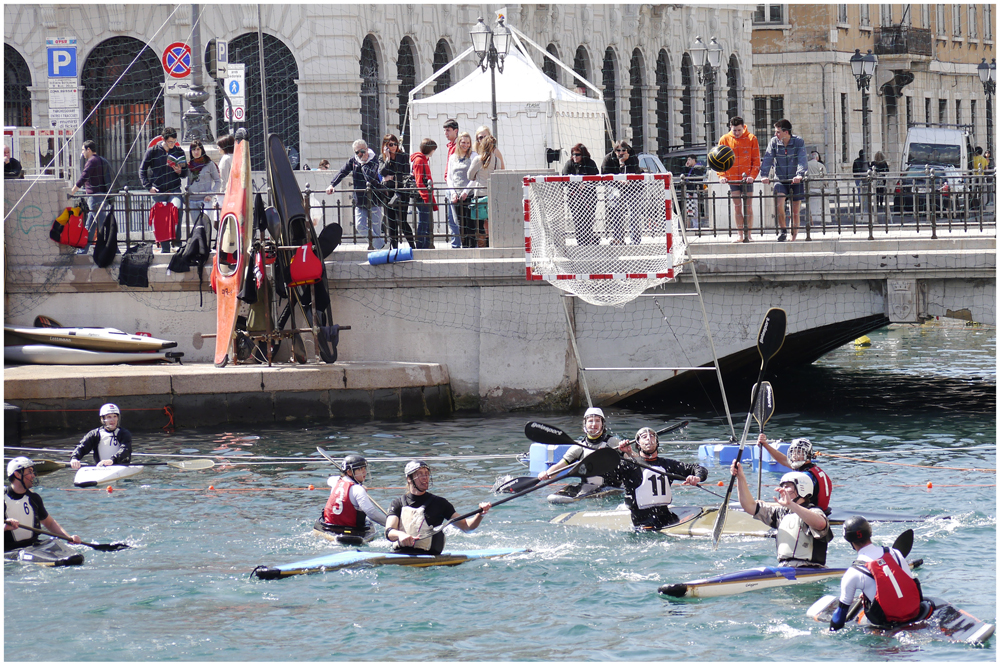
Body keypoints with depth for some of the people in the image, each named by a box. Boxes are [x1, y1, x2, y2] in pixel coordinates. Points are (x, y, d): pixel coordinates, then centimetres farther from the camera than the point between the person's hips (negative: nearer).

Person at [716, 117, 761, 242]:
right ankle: (740, 235, 5)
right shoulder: (725, 140, 1)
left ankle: (748, 235, 5)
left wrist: (752, 175, -12)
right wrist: (722, 175, -9)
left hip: (747, 178, -1)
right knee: (737, 206, 2)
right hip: (732, 179, 1)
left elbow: (756, 160, 0)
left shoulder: (751, 139, -2)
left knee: (748, 207, 0)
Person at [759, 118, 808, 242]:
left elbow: (802, 160, -19)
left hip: (796, 181, -1)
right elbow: (768, 159, -10)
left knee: (795, 211, 1)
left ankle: (793, 238, 12)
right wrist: (764, 175, -25)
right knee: (778, 204, -20)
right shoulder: (774, 142, -3)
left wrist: (800, 175, -36)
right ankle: (782, 230, 0)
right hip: (780, 180, 1)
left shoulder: (798, 142, -9)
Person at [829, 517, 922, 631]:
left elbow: (843, 607, 0)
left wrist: (833, 630, 14)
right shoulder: (894, 553, 1)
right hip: (914, 614, 5)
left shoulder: (853, 573, -10)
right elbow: (913, 583, 10)